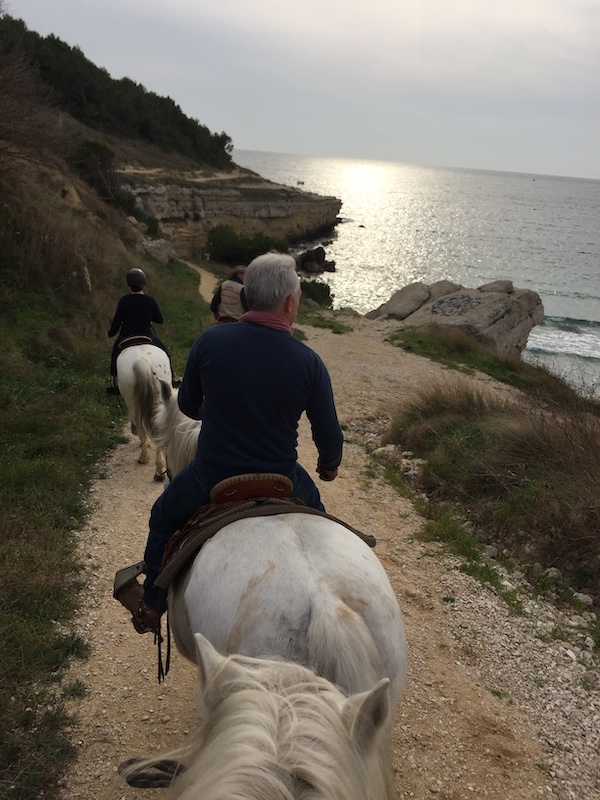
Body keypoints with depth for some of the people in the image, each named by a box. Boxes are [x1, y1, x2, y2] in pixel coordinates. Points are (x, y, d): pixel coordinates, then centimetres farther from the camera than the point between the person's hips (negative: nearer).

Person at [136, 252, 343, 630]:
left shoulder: (210, 341, -14)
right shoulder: (309, 362, -14)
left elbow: (188, 406, 2)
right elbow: (329, 435, -5)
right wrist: (330, 466, 18)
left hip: (210, 478, 0)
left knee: (163, 519, 30)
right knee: (315, 512, 34)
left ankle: (152, 605, 40)